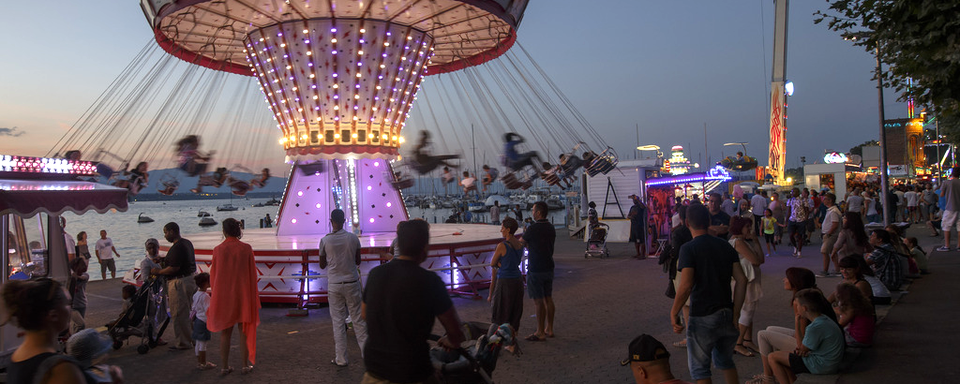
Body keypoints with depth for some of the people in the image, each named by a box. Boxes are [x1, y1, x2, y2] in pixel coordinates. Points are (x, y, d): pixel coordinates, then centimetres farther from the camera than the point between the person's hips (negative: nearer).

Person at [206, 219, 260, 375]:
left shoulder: (218, 250, -5)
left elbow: (213, 275, 1)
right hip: (243, 294, -1)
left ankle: (225, 366, 16)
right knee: (244, 330, 9)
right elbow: (252, 273, -4)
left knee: (225, 332, 11)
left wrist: (215, 296, 13)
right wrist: (253, 295, 6)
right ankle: (245, 365, 12)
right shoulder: (246, 248, -7)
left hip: (223, 295, 1)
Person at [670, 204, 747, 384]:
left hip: (702, 317, -6)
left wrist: (673, 313, -10)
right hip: (726, 314, 6)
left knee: (699, 369, 10)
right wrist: (736, 313, 3)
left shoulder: (688, 248, -12)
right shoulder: (725, 246, 5)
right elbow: (741, 280, -1)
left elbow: (686, 286, -21)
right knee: (725, 361, 27)